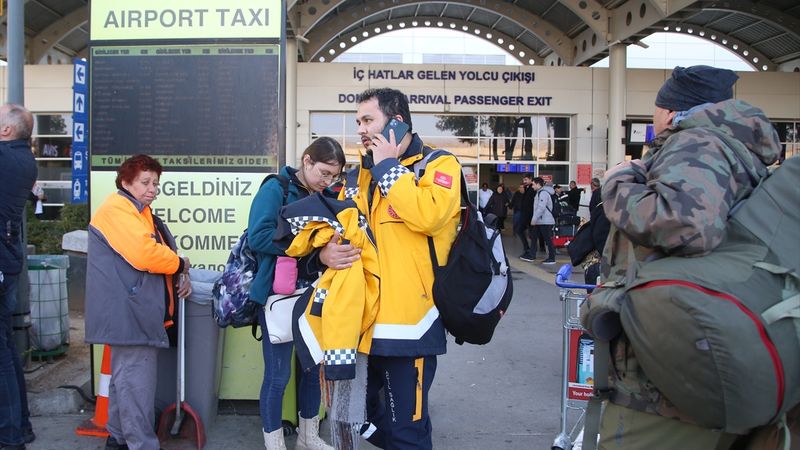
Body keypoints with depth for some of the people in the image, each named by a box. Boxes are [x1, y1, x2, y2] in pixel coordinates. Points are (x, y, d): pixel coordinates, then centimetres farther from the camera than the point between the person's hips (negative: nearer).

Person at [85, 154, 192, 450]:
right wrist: (181, 264, -8)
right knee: (137, 382, -9)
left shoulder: (142, 213, 22)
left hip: (138, 312, 11)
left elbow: (158, 253, 24)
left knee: (125, 378, 19)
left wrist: (180, 277, 5)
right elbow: (144, 254, -24)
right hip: (128, 312, -11)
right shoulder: (117, 209, -12)